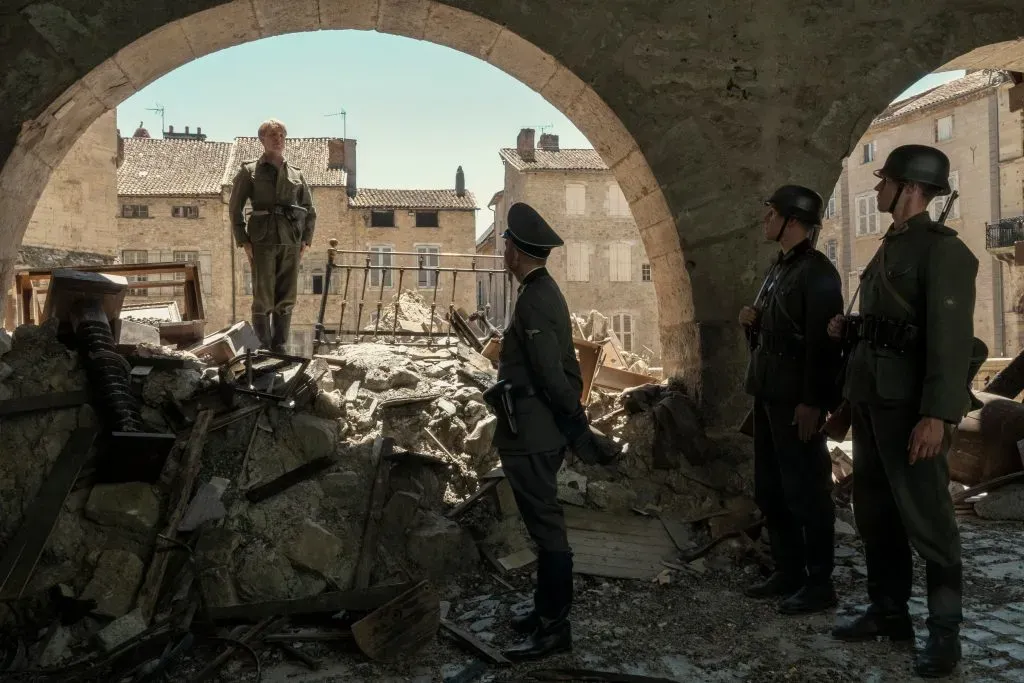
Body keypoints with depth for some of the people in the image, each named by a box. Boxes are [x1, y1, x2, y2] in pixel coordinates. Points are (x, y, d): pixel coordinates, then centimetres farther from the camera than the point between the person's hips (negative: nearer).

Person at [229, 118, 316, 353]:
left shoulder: (296, 174, 15)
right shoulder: (249, 171, 6)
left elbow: (310, 210, 19)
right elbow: (235, 207, 4)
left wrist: (306, 240, 8)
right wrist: (243, 241, -4)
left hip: (291, 243, 3)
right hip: (262, 242, -3)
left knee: (286, 299, 4)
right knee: (263, 298, -4)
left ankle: (280, 347, 12)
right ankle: (263, 348, 2)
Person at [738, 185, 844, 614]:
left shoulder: (816, 272, -13)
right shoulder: (778, 269, 16)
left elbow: (823, 341, -20)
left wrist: (812, 402, -23)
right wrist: (753, 322, 3)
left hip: (796, 400, -10)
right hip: (768, 395, 10)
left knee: (806, 491, -2)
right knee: (770, 490, 14)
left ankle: (819, 584, 8)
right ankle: (788, 572, 25)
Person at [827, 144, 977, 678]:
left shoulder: (943, 250, -11)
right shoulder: (889, 248, 16)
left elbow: (950, 337, -20)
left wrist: (938, 415, -27)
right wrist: (848, 329, 7)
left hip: (909, 404, -9)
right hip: (870, 398, 9)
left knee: (925, 515, -2)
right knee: (874, 510, 14)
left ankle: (944, 630, 9)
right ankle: (888, 611, 25)